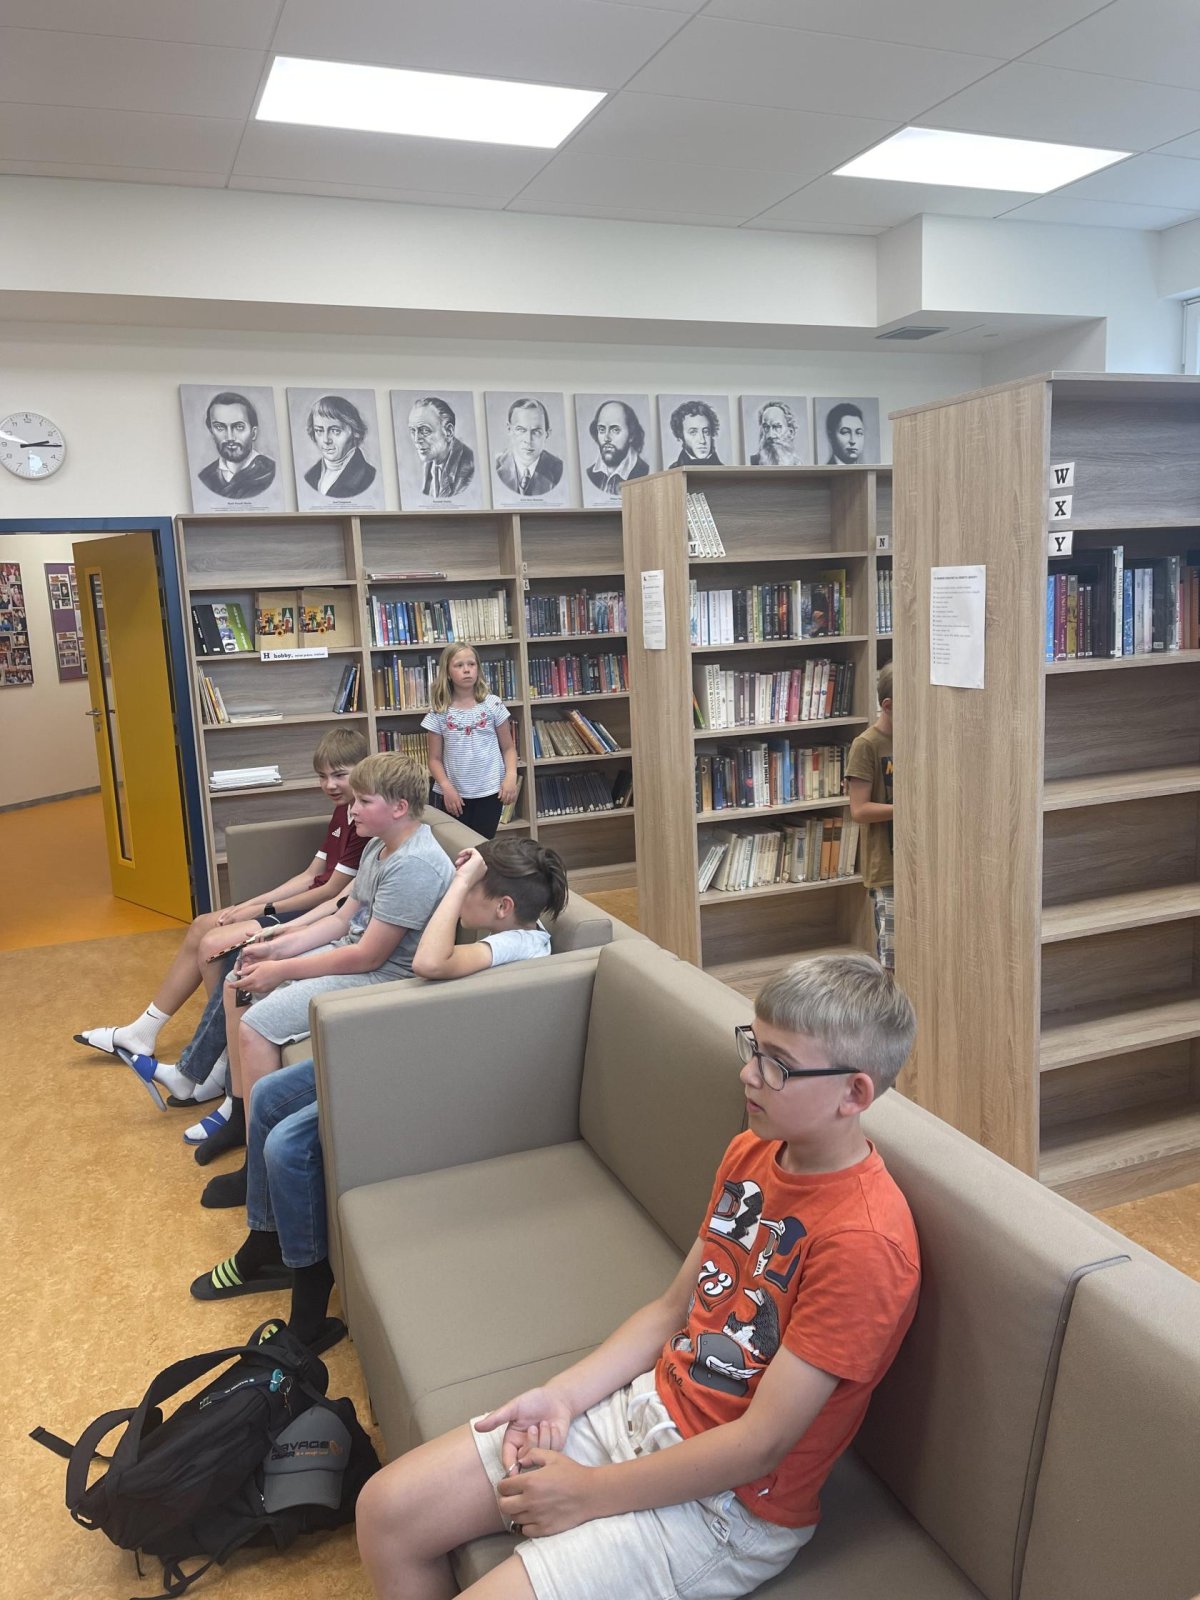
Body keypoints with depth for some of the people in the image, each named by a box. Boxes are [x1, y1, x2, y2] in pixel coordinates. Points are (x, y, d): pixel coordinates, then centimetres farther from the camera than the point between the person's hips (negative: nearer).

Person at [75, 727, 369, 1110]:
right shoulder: (344, 811, 12)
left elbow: (332, 892, -19)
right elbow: (312, 875, 13)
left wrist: (263, 910, -9)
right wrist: (252, 904, 4)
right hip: (312, 903, 10)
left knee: (214, 945, -16)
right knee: (202, 927, 10)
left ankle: (227, 1070, -3)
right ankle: (142, 1032, 21)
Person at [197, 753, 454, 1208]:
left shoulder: (413, 866, -26)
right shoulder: (379, 847, 8)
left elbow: (368, 955, -25)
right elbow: (344, 918, 14)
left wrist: (281, 971, -17)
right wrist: (277, 947, 2)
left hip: (385, 976, -11)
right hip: (354, 952, 11)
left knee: (257, 1025, -21)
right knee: (238, 984, 14)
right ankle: (242, 1113, 25)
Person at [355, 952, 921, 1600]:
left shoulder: (863, 1239, -25)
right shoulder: (751, 1151, 1)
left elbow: (761, 1442, -22)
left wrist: (590, 1493, -14)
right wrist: (562, 1395, -4)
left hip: (729, 1501, -7)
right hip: (647, 1403, 7)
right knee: (386, 1509, 2)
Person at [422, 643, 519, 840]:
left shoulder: (493, 705, -2)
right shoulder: (438, 713, -2)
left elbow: (508, 747, 2)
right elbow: (435, 759, 1)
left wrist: (511, 776, -13)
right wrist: (446, 787, -13)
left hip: (489, 792, 0)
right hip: (453, 794, 0)